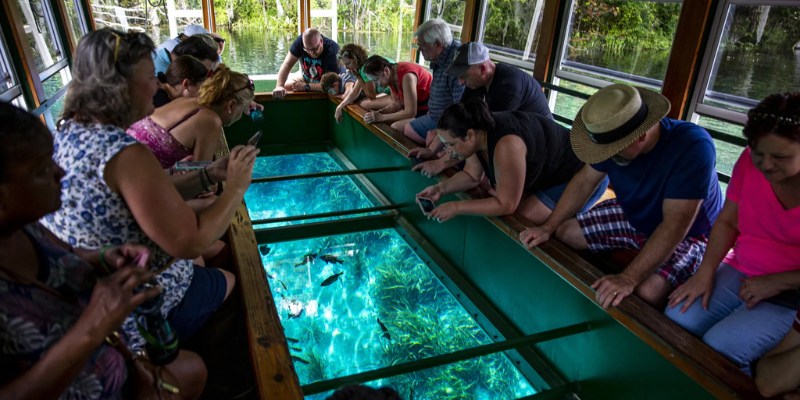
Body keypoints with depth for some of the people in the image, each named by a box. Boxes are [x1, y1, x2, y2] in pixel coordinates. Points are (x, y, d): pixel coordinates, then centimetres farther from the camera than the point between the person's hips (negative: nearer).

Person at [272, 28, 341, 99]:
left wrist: (306, 86, -38)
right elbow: (287, 64, -27)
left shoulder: (332, 51, -34)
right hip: (306, 77, 3)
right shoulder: (301, 40, -24)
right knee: (285, 86, -11)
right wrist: (279, 86, -42)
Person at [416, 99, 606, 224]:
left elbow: (505, 205, -33)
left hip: (584, 176, -8)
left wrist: (456, 207, -29)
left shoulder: (506, 145, -39)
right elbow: (471, 176, 1)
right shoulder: (478, 131, -12)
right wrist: (441, 188, -14)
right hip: (549, 173, 9)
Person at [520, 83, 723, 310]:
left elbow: (675, 225, -37)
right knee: (563, 232, -4)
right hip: (632, 216, 6)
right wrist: (548, 227, -12)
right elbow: (584, 181, -5)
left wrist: (629, 279, -41)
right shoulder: (614, 136, -18)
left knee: (649, 291, -32)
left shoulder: (692, 147, -35)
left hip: (687, 233, -5)